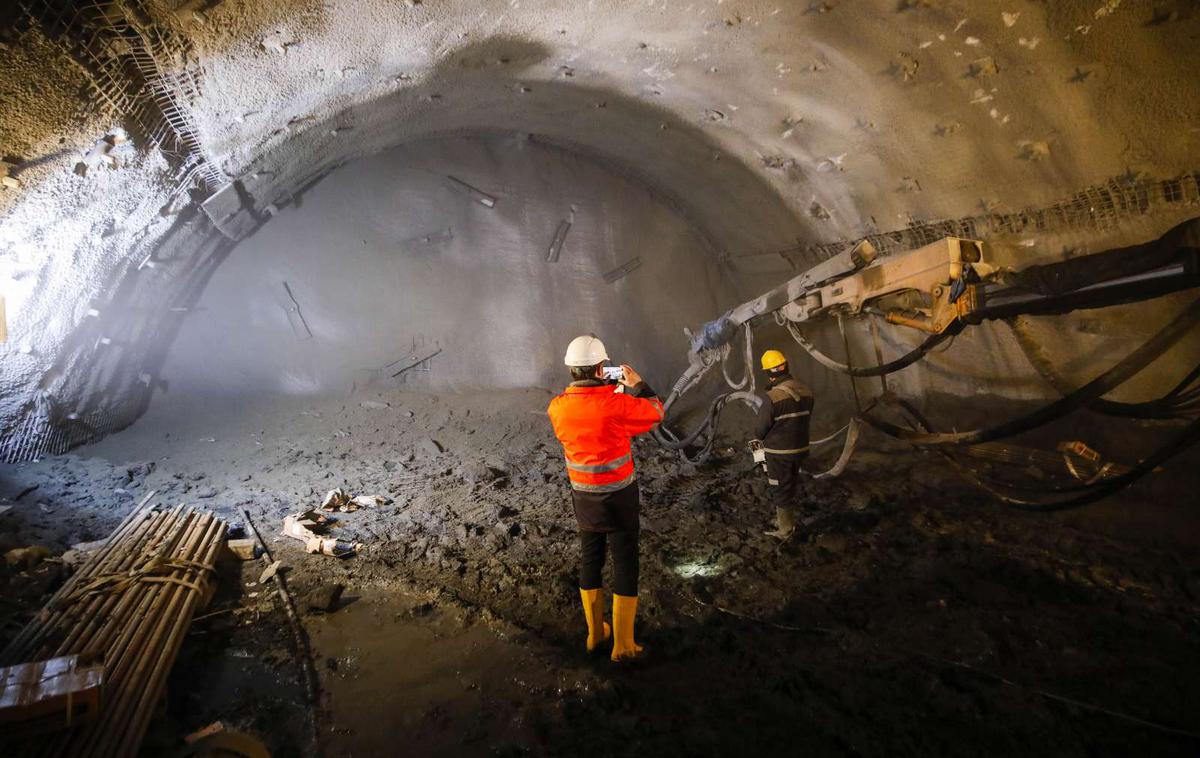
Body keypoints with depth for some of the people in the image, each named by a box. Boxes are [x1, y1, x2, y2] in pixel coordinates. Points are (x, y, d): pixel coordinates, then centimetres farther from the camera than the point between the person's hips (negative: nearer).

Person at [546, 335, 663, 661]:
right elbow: (655, 412, -7)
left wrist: (611, 390, 15)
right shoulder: (616, 403, -23)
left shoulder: (557, 408, -8)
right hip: (619, 499, -5)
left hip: (583, 497, 5)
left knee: (589, 562, 20)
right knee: (625, 568, 10)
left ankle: (595, 632, 37)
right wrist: (637, 385, 7)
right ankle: (623, 644, 21)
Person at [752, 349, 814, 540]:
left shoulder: (773, 397, -25)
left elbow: (761, 430, -16)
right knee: (791, 487, 23)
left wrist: (761, 436, 6)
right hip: (800, 448, 7)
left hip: (779, 453, -7)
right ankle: (788, 520, 40)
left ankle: (785, 530, 21)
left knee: (780, 490, 9)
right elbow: (805, 420, 7)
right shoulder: (806, 392, -3)